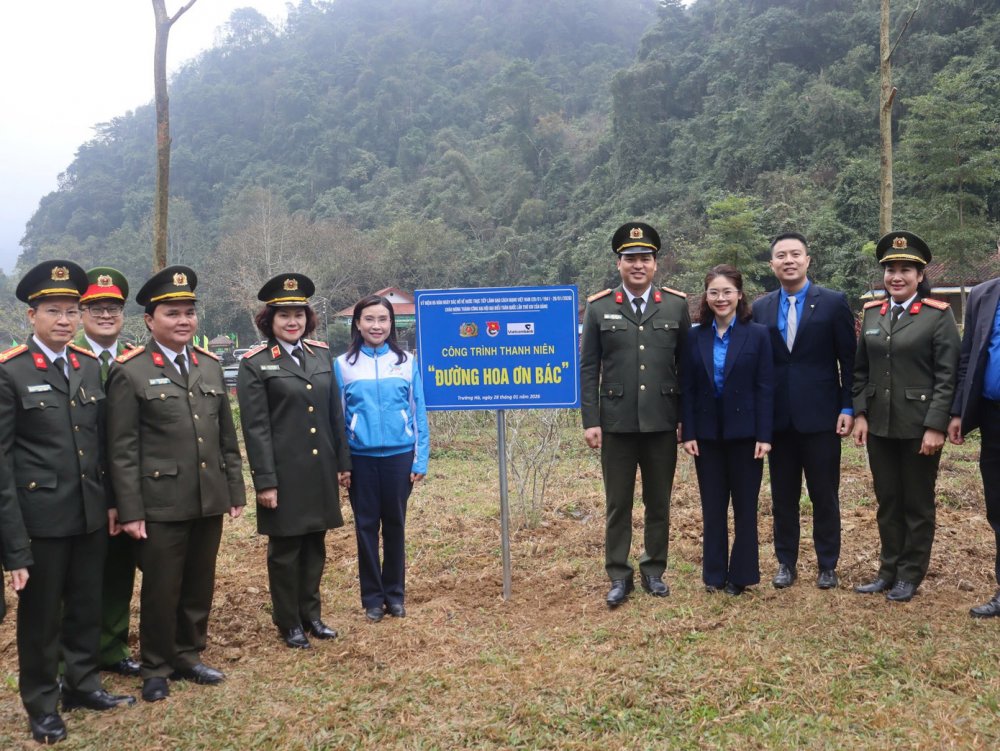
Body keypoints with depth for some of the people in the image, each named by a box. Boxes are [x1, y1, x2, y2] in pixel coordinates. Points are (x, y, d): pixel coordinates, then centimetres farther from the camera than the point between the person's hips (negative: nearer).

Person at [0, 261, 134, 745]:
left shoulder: (90, 366, 7)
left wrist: (109, 501, 9)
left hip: (91, 514, 5)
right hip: (41, 518, -5)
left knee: (86, 607, 17)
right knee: (41, 614, 11)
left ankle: (82, 684, 36)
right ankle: (42, 704, 29)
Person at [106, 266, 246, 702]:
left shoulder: (210, 365, 10)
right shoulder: (130, 372, -7)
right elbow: (123, 449, -9)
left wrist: (235, 490, 10)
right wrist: (130, 511, -11)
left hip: (209, 501, 5)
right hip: (161, 504, -5)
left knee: (200, 587, 15)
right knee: (161, 591, 7)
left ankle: (189, 657, 33)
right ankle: (156, 669, 25)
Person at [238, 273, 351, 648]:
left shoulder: (322, 354, 7)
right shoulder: (255, 364, -7)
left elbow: (335, 413, 11)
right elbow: (255, 428, -10)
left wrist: (342, 461, 9)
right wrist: (265, 480, -13)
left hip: (321, 468, 5)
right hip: (284, 471, -4)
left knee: (315, 545, 14)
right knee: (285, 548, 8)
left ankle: (311, 614, 29)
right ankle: (288, 623, 22)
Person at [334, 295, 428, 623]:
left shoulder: (406, 362, 1)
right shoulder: (343, 365, 0)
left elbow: (419, 414, 3)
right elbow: (337, 417, 3)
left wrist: (421, 459, -2)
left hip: (399, 455, 0)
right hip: (360, 458, 0)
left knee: (395, 524, 10)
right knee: (366, 526, 7)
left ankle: (395, 593, 23)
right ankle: (372, 597, 19)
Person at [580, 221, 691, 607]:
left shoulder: (677, 304, 4)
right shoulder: (599, 307, 1)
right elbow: (588, 369, 1)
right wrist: (590, 421, -4)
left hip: (662, 422, 1)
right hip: (617, 423, -1)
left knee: (659, 503, 12)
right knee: (618, 505, 7)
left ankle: (654, 571, 27)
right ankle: (619, 576, 19)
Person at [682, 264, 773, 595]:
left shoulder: (757, 334, -3)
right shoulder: (695, 337, 3)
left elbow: (765, 388, -6)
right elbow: (687, 389, 2)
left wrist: (764, 435, -11)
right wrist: (688, 433, -4)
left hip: (744, 432, -2)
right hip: (707, 434, 2)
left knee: (745, 506, 7)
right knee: (712, 507, 9)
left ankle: (742, 574, 18)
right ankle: (714, 574, 19)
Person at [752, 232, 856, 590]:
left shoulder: (834, 302, -2)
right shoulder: (760, 308, 6)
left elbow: (849, 361, -2)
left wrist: (848, 408, -8)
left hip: (820, 415, -2)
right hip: (777, 416, 3)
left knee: (825, 495, 7)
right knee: (782, 495, 10)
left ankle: (827, 564, 21)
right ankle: (786, 562, 23)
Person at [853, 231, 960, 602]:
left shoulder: (938, 314, -7)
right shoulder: (872, 312, 7)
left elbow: (947, 375, -10)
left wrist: (936, 426, -15)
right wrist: (859, 414, 2)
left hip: (919, 426, -4)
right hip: (879, 425, 4)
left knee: (917, 504, 8)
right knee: (887, 502, 13)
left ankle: (911, 576, 20)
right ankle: (888, 571, 25)